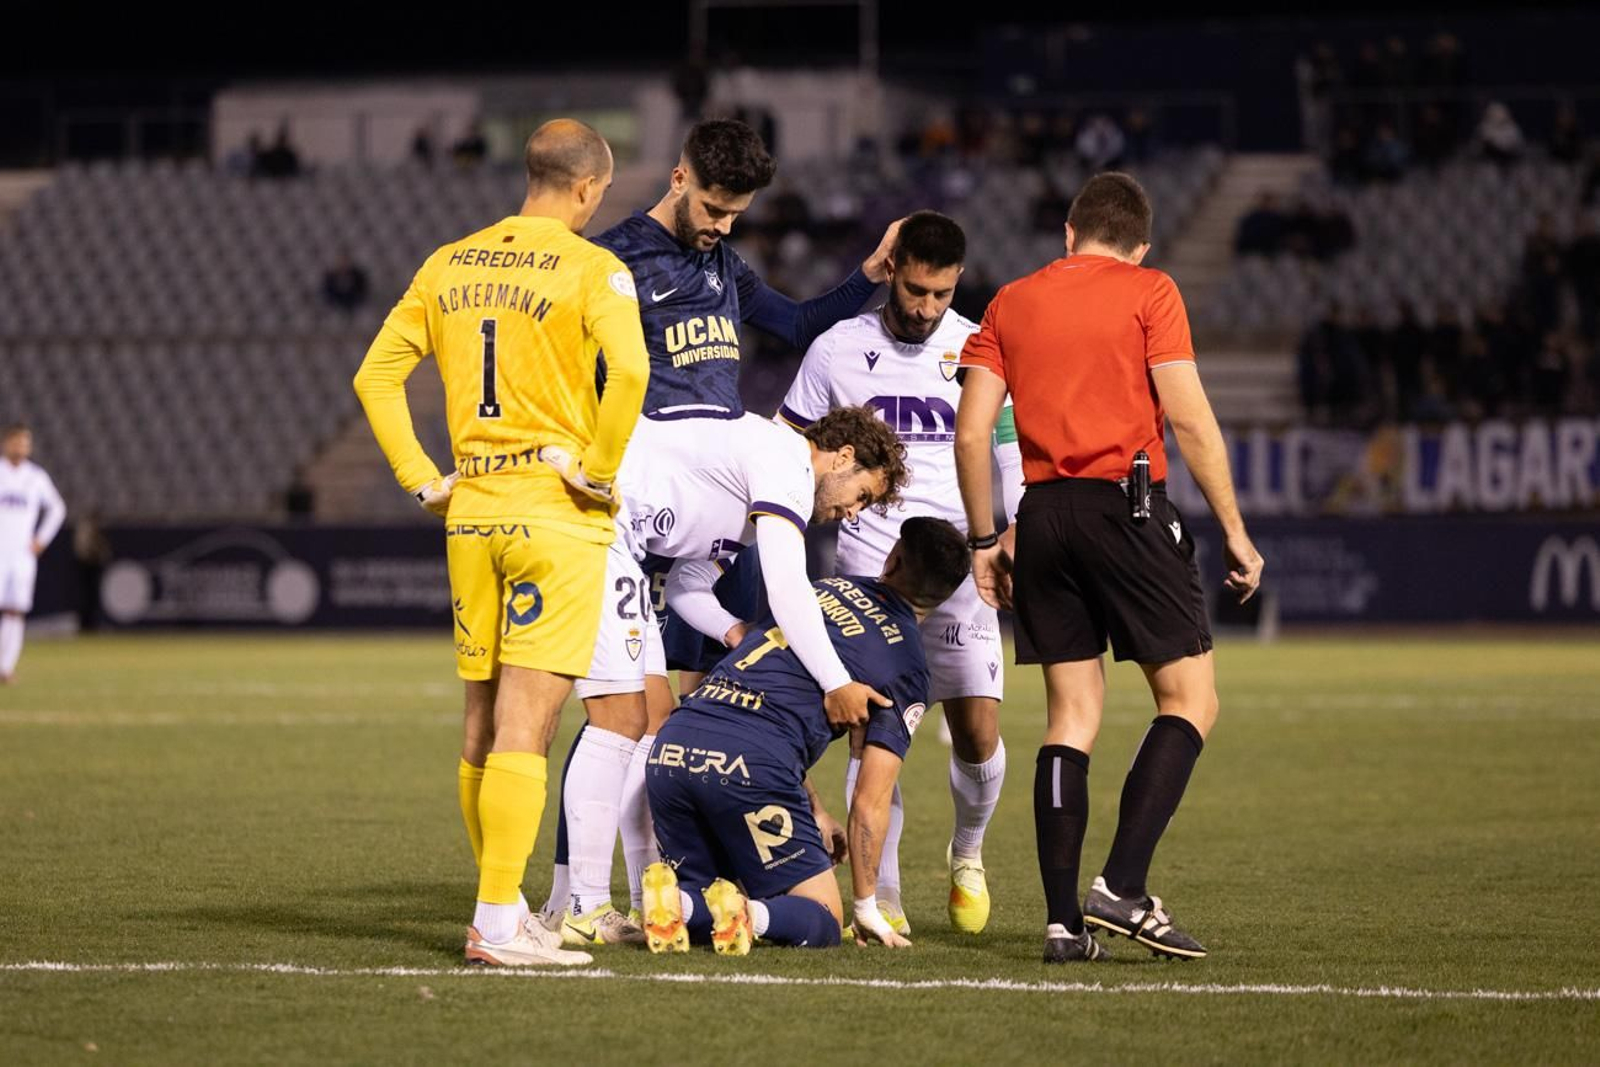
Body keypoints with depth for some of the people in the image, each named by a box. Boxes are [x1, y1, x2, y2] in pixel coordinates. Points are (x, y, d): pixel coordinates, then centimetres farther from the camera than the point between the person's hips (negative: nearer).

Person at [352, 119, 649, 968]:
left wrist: (421, 479, 10)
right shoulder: (591, 269, -7)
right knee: (524, 726, -7)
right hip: (557, 516, -6)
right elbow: (628, 368, -24)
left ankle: (504, 909, 19)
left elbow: (375, 376, 10)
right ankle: (498, 922, -10)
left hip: (472, 514, 6)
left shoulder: (449, 265, 11)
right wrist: (601, 469, -13)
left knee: (483, 723, 12)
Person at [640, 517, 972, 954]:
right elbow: (869, 804, 9)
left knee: (703, 908, 24)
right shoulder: (907, 668, 9)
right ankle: (748, 914, -20)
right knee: (821, 920, 10)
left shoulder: (821, 588, 24)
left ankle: (675, 900, -11)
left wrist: (812, 812, 40)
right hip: (749, 765, -5)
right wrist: (867, 909, 22)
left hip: (669, 749, 5)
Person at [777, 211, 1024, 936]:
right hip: (869, 565, -1)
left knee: (979, 734, -5)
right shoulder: (838, 351, 3)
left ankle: (967, 855, 24)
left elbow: (1018, 460, 11)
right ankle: (882, 898, 0)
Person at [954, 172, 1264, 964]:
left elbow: (970, 433, 8)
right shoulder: (1149, 293, 1)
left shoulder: (1012, 303, 13)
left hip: (1042, 513, 5)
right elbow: (1189, 420, -6)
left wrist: (985, 539, 17)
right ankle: (1123, 889, -11)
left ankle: (1064, 921, 3)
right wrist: (1233, 530, -1)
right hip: (1126, 505, -5)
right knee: (1190, 700, 3)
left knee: (1072, 715, 9)